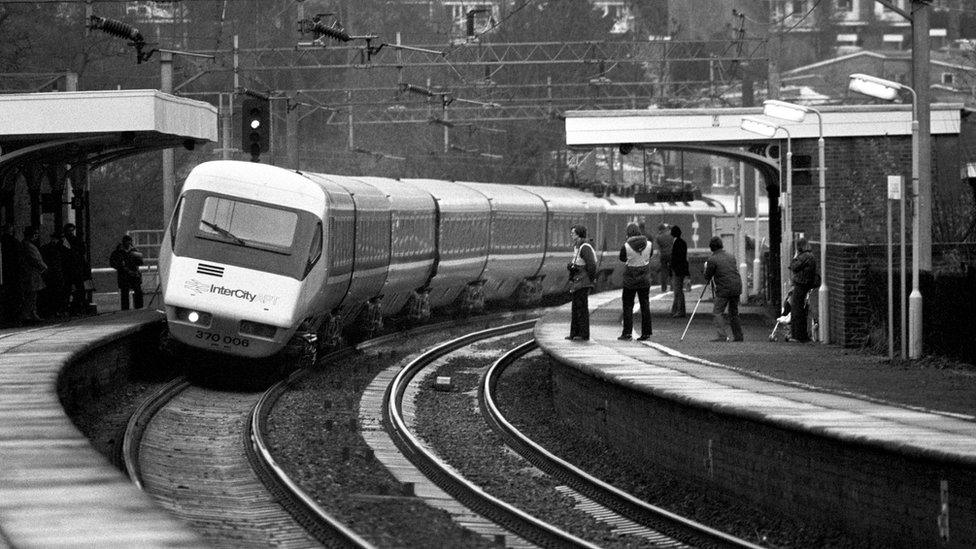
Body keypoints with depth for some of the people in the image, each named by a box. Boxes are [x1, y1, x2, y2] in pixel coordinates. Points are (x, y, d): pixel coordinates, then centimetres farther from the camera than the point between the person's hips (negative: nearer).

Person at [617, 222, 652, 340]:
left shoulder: (626, 246, -15)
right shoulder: (648, 244, -6)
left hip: (630, 279, -3)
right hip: (645, 279, 3)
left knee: (628, 305, 5)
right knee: (645, 305, 10)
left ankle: (627, 333, 1)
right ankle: (646, 332, 11)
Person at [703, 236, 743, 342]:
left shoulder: (712, 260, -7)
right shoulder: (731, 257, 12)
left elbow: (707, 277, 0)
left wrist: (706, 267, 20)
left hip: (724, 290, -6)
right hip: (737, 287, 6)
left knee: (717, 312, -2)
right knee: (734, 312, 16)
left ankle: (722, 335, -14)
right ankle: (738, 335, 17)